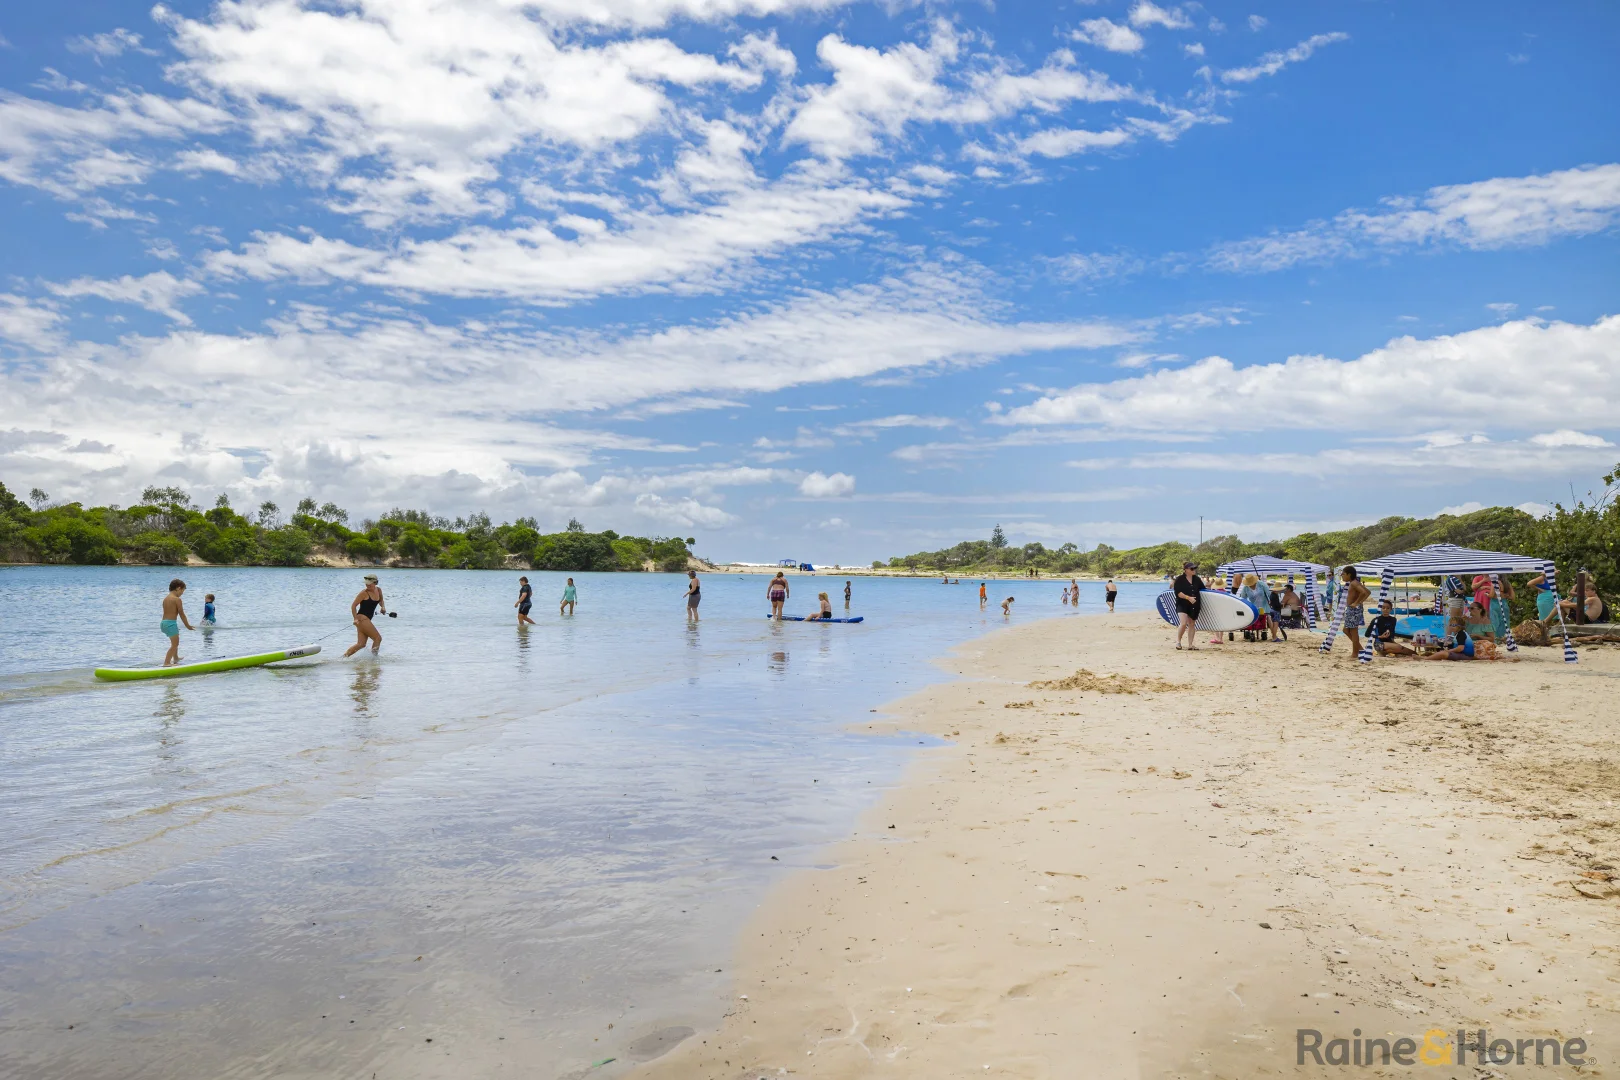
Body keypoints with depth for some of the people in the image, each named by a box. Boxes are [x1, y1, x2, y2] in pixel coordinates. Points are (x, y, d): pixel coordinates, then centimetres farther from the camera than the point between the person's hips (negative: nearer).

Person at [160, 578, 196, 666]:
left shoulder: (166, 598, 13)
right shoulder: (177, 599, -11)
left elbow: (166, 612, 15)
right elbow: (181, 614, -10)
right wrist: (188, 625, -1)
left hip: (164, 622, 9)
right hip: (171, 623, -9)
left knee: (175, 642, 28)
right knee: (175, 644, -4)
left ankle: (176, 658, 43)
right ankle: (167, 662, -13)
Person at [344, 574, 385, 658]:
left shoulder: (379, 591, 8)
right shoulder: (364, 593, -11)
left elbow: (381, 601, 29)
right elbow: (353, 606, -9)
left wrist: (383, 607, 8)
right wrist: (356, 619, -18)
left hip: (367, 619, 7)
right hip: (362, 618, -7)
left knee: (361, 644, 5)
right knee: (378, 638, -6)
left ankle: (344, 656, 10)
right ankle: (373, 656, 0)